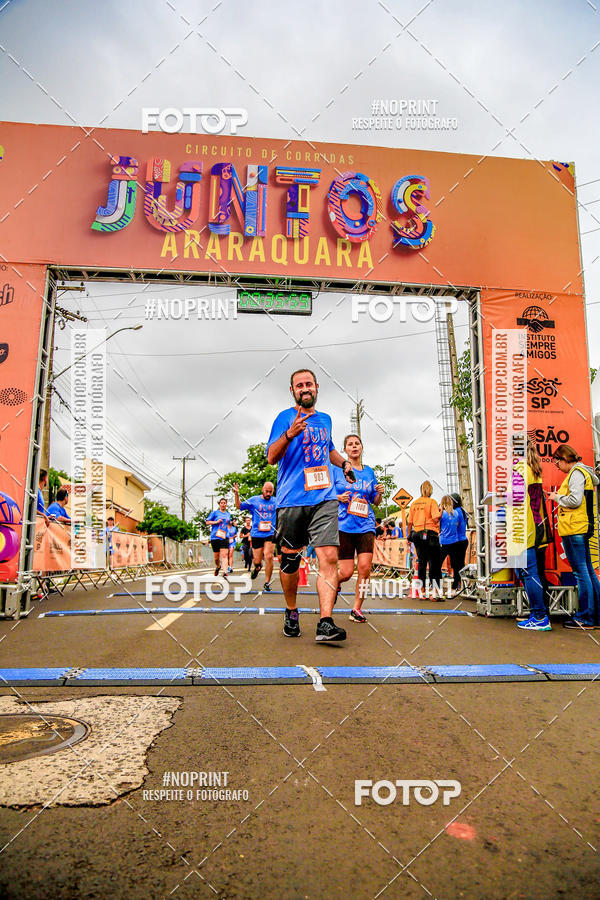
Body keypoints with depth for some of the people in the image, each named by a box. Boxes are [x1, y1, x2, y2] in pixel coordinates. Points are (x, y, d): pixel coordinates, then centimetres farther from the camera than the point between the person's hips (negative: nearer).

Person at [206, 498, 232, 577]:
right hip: (215, 537, -2)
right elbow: (207, 522, 3)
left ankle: (225, 572, -22)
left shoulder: (228, 514, 17)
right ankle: (218, 567, 37)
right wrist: (216, 522, -9)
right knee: (216, 556, 7)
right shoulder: (215, 512, 5)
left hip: (224, 538, 2)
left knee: (224, 555, -13)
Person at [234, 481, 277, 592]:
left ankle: (267, 582, -1)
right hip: (256, 534, 0)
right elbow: (239, 506, 2)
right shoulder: (253, 500, 2)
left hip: (270, 534, 0)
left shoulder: (276, 501, 5)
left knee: (268, 556, -16)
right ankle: (257, 567, 42)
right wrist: (236, 494, -13)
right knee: (257, 561, 3)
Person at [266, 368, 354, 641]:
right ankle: (291, 613, 29)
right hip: (292, 500, -3)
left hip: (324, 499, 3)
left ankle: (325, 623, -13)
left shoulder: (325, 419, 19)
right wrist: (289, 434, -25)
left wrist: (344, 462, 19)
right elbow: (272, 457, -8)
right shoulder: (285, 418, 3)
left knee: (329, 557, -12)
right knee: (290, 559, 7)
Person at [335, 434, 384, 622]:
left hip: (365, 525, 2)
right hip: (344, 525, -2)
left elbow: (375, 502, 19)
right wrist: (338, 498, -12)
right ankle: (334, 583, 33)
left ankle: (357, 608, 5)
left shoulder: (369, 472, 13)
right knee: (346, 572, -3)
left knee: (365, 566, -12)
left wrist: (380, 493, -2)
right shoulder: (337, 470, 4)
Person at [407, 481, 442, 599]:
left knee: (422, 562, 11)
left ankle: (421, 592, 11)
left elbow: (409, 523, 11)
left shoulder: (414, 503, 10)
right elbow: (436, 518, -15)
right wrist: (441, 512, 4)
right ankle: (435, 592, -6)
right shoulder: (431, 502, -5)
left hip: (417, 535, 5)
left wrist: (409, 536, 19)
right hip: (430, 534, -5)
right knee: (434, 563, -2)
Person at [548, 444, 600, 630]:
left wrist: (557, 498, -5)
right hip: (583, 528, 10)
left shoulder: (576, 472, -10)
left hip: (574, 528, -10)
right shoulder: (585, 472, 21)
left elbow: (575, 500, -20)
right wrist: (559, 496, 16)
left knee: (580, 572, -7)